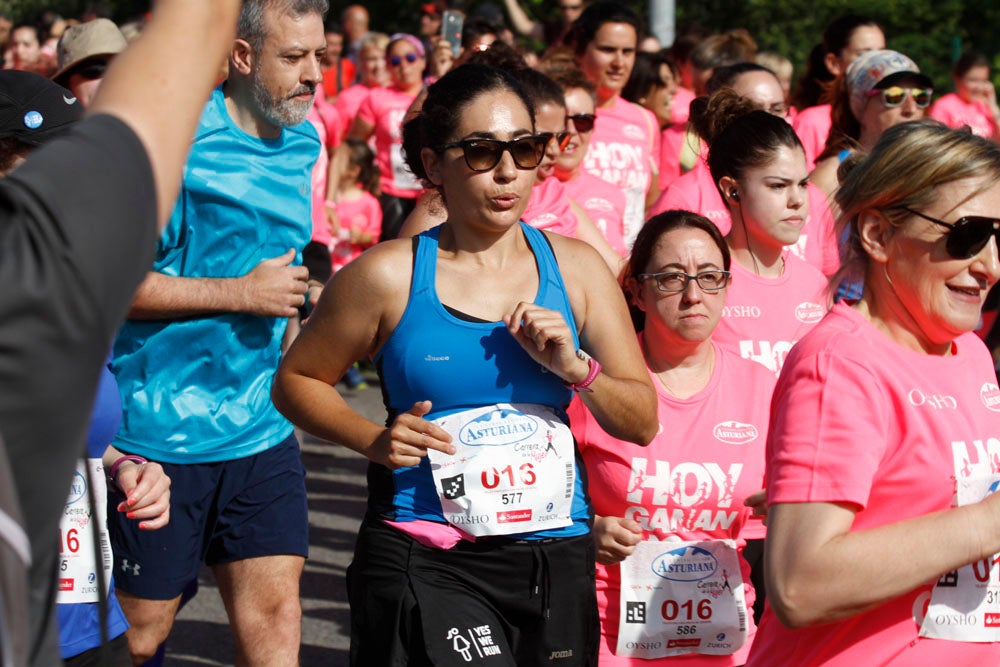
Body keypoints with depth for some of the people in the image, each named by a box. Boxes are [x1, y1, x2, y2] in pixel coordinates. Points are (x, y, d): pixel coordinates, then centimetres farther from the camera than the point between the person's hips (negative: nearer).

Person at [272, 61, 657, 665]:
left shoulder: (576, 268, 7)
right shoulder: (390, 275, -2)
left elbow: (643, 422, 9)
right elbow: (297, 380, 7)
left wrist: (575, 368, -10)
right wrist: (375, 441, -10)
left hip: (558, 556, 4)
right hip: (424, 562, -4)